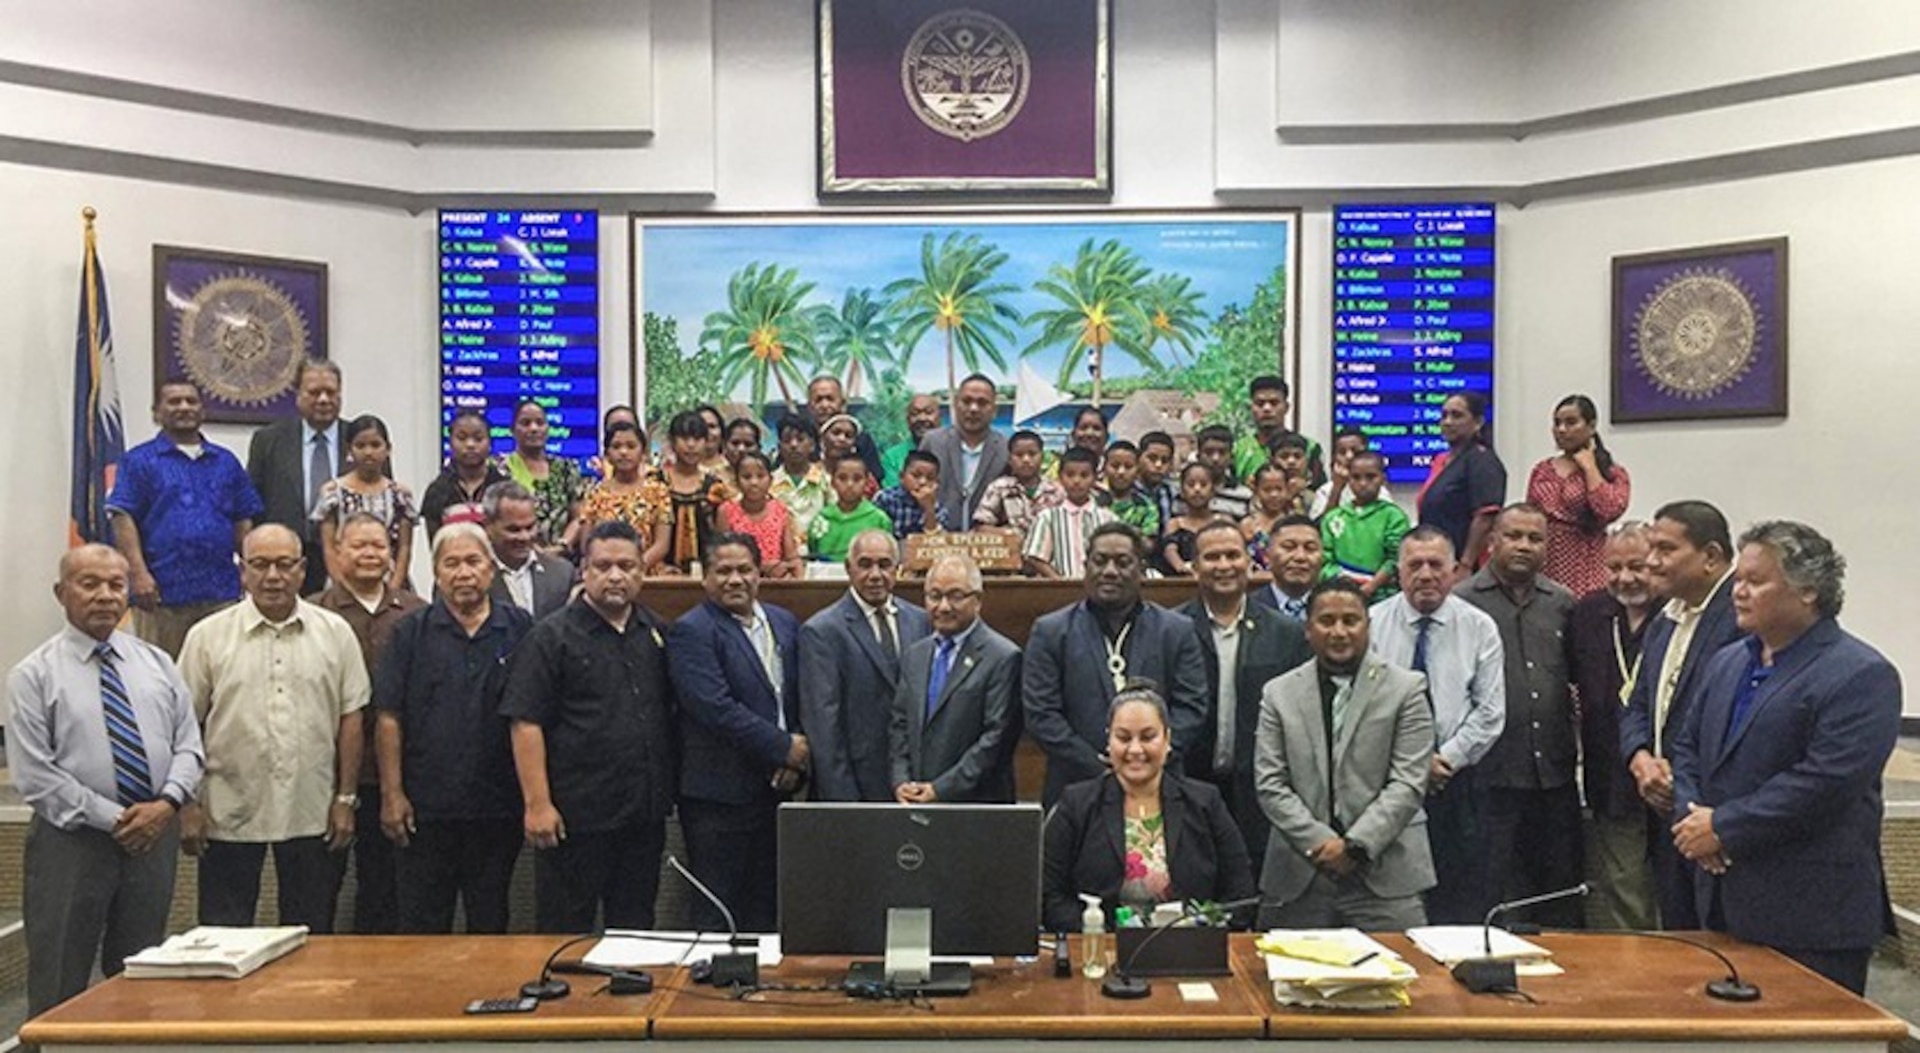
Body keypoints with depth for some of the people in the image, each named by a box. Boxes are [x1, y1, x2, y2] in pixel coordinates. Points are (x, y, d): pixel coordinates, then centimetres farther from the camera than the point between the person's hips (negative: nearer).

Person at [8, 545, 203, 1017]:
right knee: (59, 988, 4)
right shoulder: (34, 675, -3)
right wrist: (114, 819, -13)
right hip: (72, 841, -3)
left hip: (155, 834, 4)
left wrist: (166, 803, -12)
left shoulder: (156, 663, 9)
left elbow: (188, 745, 6)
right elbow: (34, 777, -9)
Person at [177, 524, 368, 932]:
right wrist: (188, 805, -3)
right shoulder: (208, 636, -1)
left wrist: (346, 798, 1)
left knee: (311, 940, 11)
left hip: (313, 815, 1)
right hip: (229, 815, -1)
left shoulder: (335, 633, 3)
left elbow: (350, 718, 4)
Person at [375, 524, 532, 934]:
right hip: (425, 808, -1)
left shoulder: (520, 630, 4)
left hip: (498, 808, 1)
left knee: (491, 925, 13)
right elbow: (389, 718, 0)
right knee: (422, 929, 7)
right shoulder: (411, 633, 3)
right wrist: (392, 793, -6)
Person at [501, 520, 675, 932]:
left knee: (635, 927, 15)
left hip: (645, 813, 5)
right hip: (576, 816, -5)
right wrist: (537, 804, -17)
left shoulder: (657, 633, 10)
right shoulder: (551, 638, -7)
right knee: (565, 932, 5)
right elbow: (526, 724, -11)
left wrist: (667, 791, 11)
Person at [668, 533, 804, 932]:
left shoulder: (785, 624, 12)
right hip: (719, 794, -6)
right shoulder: (691, 632, -10)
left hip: (775, 789, 6)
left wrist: (797, 758, -3)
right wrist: (784, 748, -15)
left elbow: (801, 698, 14)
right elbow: (717, 709, -20)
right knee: (716, 917, 0)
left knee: (765, 910, 13)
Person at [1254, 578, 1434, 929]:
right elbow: (1270, 784, 3)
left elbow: (1408, 783, -4)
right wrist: (1319, 842, -10)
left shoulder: (1406, 689, 4)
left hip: (1383, 873, -1)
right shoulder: (1279, 693, 9)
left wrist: (1356, 844, -12)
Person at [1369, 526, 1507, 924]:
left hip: (1455, 782, 1)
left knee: (1460, 904, 3)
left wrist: (1446, 759, -9)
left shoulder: (1479, 628, 2)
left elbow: (1490, 712, 0)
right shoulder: (1372, 624, 0)